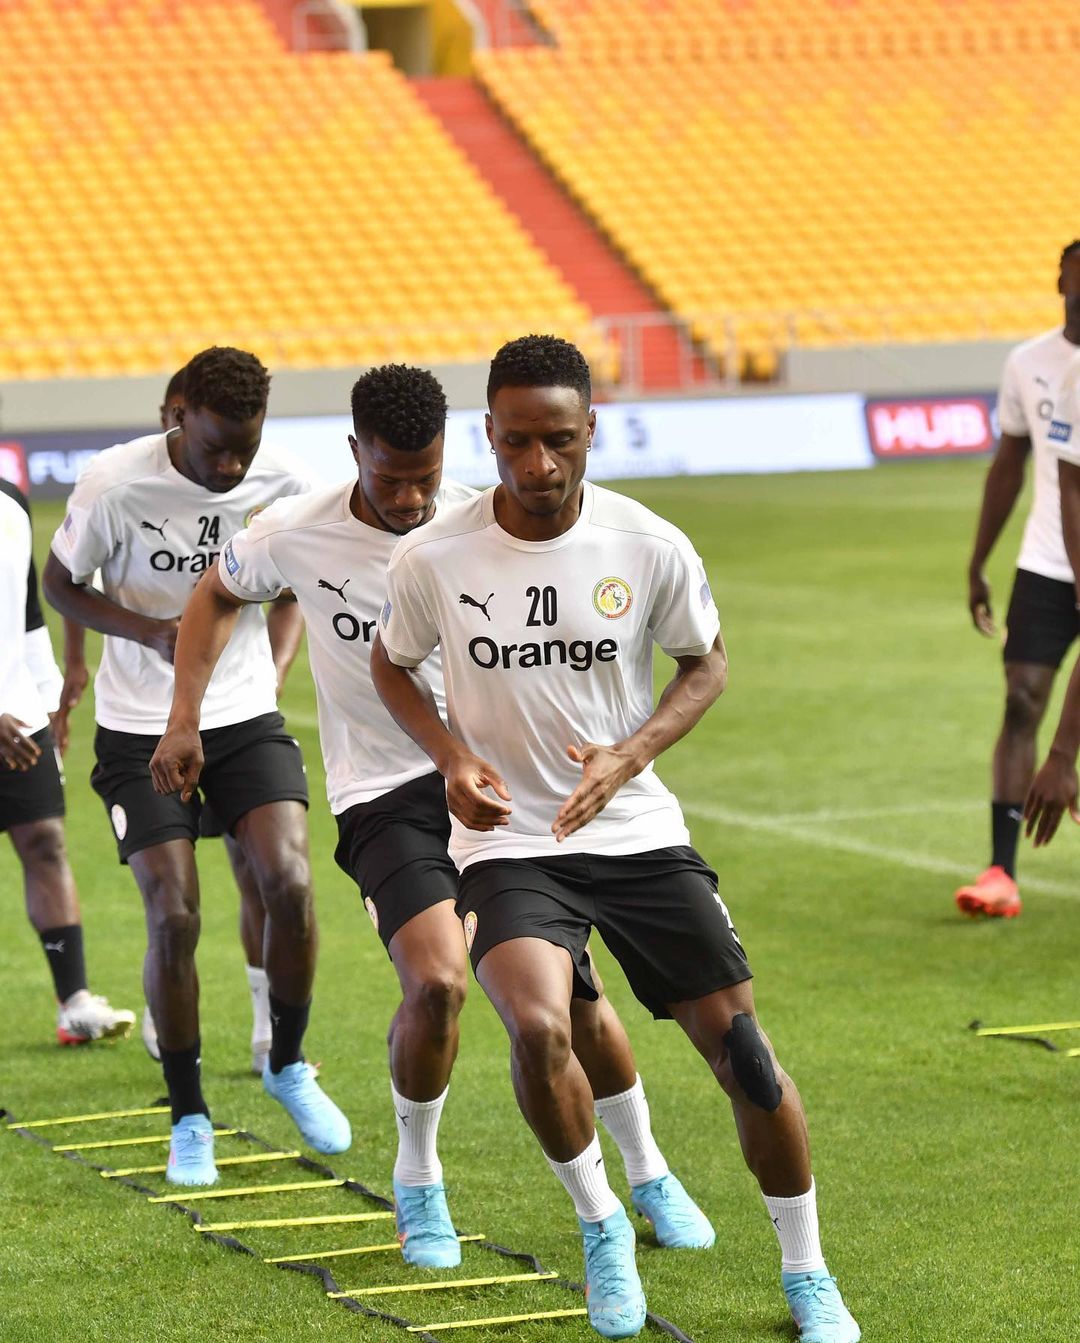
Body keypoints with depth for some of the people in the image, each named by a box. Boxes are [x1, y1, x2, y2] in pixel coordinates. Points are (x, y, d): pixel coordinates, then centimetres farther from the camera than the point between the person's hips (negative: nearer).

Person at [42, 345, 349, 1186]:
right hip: (142, 730, -2)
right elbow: (61, 583, -3)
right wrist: (151, 631, -19)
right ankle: (189, 1119, 10)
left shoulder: (283, 487, -8)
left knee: (290, 885, -15)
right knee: (174, 917, -9)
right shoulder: (116, 484, -17)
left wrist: (269, 671, 1)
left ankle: (289, 1067, 11)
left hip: (247, 717, 2)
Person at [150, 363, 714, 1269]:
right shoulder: (296, 535, -8)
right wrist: (185, 719, 6)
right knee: (437, 981, -22)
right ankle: (418, 1183, 5)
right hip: (383, 794, -1)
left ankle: (649, 1175, 22)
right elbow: (218, 595, 13)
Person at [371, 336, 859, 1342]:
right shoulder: (431, 560, -10)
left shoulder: (652, 549, -10)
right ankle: (601, 1228, 1)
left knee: (740, 1045, -3)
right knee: (537, 1024, -28)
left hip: (637, 832, 1)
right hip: (508, 843, -1)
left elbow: (705, 665, 6)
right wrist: (451, 757, -10)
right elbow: (391, 665, 9)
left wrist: (627, 756, -11)